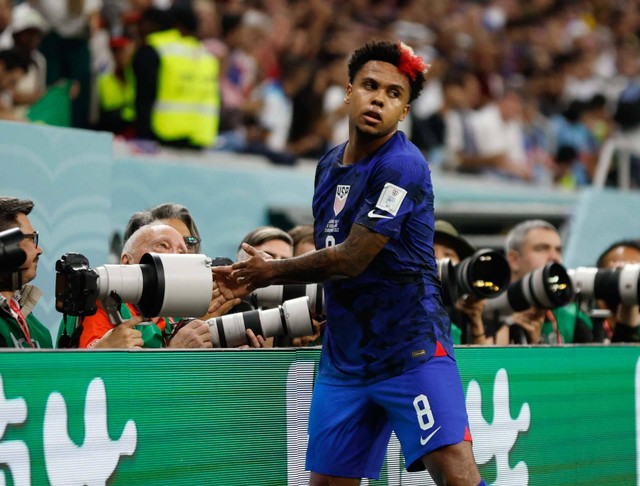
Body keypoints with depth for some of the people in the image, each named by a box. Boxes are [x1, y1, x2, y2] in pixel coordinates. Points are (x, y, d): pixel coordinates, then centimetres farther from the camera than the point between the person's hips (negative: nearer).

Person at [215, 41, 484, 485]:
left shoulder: (402, 166, -15)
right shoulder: (329, 167, 11)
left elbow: (351, 259, -17)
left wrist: (273, 271, -2)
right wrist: (255, 279, 11)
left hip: (412, 351, -7)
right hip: (344, 361, 7)